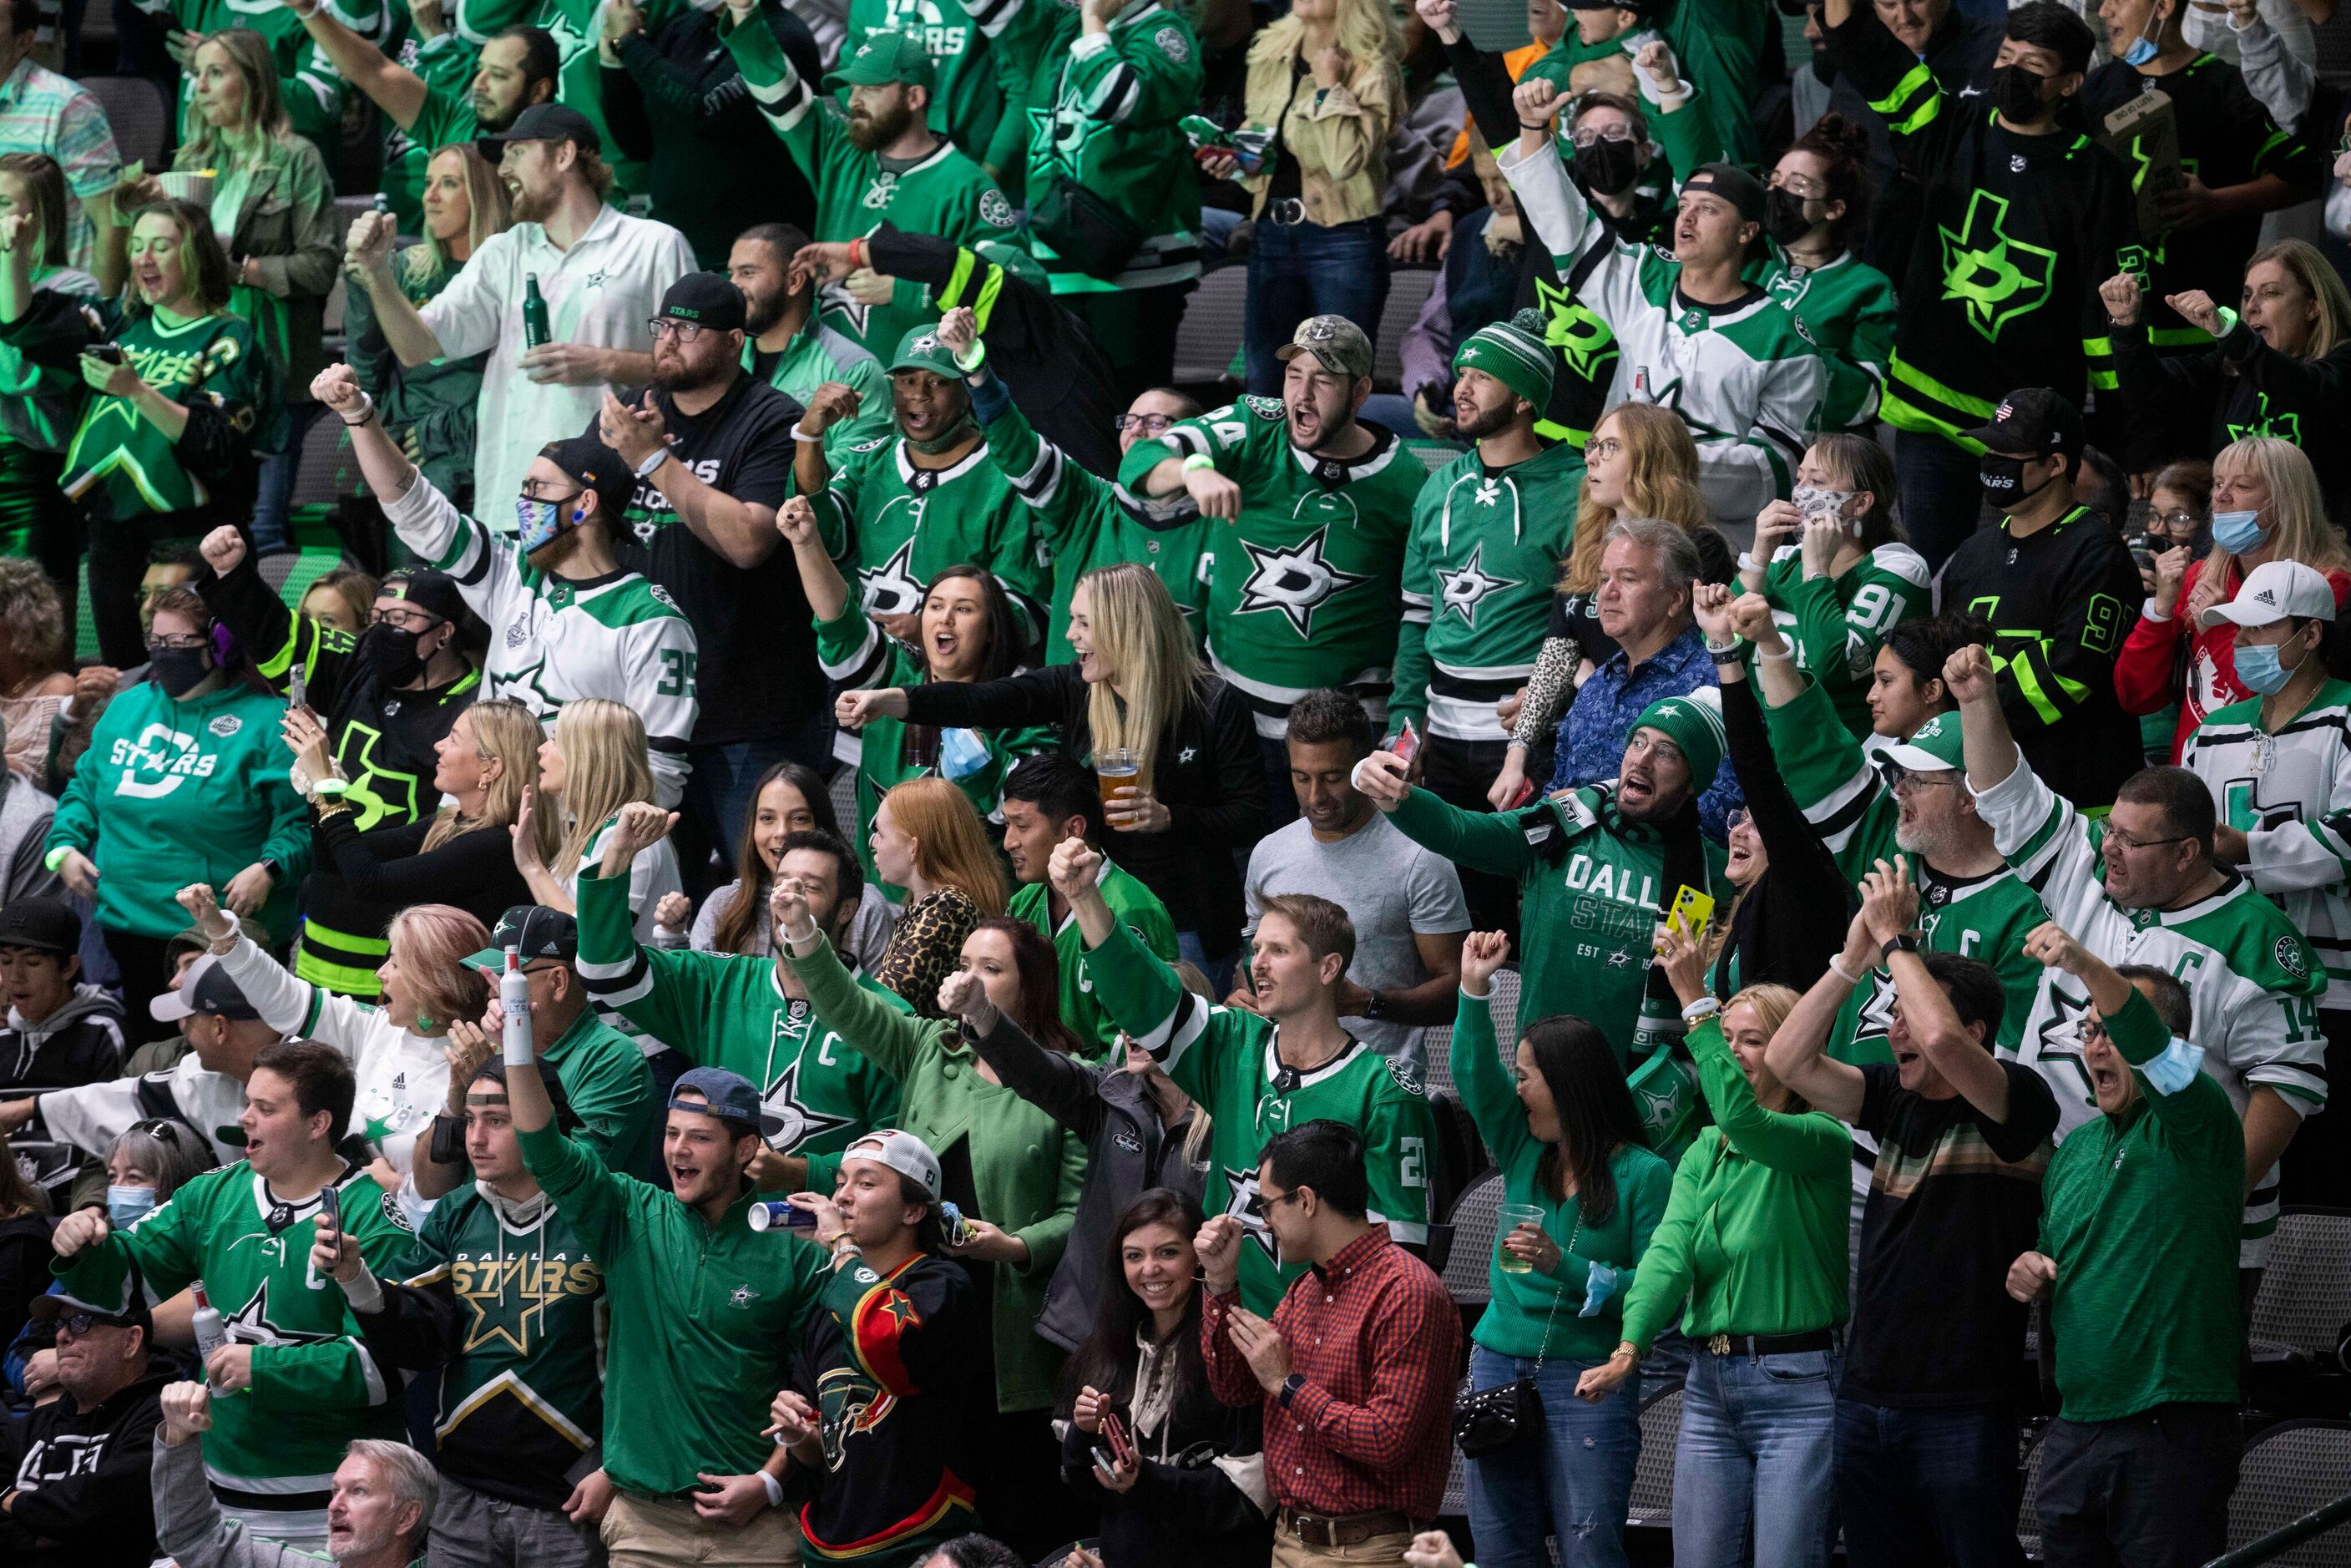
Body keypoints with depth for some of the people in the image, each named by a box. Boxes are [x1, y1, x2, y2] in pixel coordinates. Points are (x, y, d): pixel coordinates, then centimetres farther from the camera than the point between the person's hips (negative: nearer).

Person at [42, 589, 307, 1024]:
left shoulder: (263, 720, -7)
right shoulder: (128, 709, 13)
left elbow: (298, 816, -12)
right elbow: (87, 786, 21)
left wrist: (270, 868, -27)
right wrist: (64, 845, 5)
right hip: (127, 928, 6)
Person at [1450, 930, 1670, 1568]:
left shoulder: (1643, 1175, -6)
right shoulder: (1524, 1153, 11)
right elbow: (1475, 1078, -1)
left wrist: (1565, 1265, -21)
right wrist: (1474, 990, -10)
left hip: (1590, 1379, -6)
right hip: (1499, 1366, 6)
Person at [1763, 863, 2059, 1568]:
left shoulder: (2018, 1101, -10)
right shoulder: (1895, 1096, 10)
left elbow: (1942, 1040, -28)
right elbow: (1789, 1061, 3)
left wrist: (1898, 938, -14)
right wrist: (1854, 958, -3)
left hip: (1963, 1411, -7)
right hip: (1868, 1398, 7)